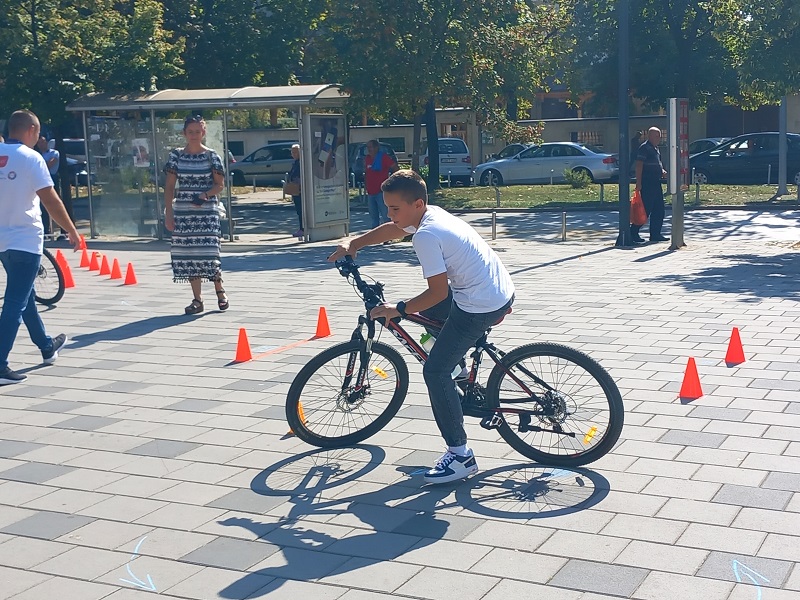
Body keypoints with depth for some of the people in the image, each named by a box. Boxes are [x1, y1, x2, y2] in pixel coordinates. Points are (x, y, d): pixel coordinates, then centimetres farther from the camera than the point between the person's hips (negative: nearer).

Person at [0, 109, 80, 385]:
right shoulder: (30, 158, -12)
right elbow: (50, 200, -15)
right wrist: (71, 230, -6)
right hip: (24, 239, -7)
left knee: (25, 294, 21)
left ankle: (47, 347, 37)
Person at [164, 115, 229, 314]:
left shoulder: (211, 156, 2)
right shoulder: (176, 155, 6)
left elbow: (220, 184, 1)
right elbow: (169, 186, 7)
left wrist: (205, 195, -16)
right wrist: (169, 212, 1)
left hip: (207, 210, -2)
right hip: (183, 211, 2)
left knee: (208, 251, -9)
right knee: (188, 253, 1)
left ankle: (219, 290, 15)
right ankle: (197, 300, 9)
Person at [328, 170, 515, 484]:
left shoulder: (426, 235, -21)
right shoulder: (432, 214, 8)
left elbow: (438, 292, -21)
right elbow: (391, 230, 26)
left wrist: (398, 310, -11)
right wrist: (352, 243, 21)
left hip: (481, 307, -10)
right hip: (502, 291, 10)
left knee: (435, 371, -6)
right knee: (427, 308, 29)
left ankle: (460, 455, -2)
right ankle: (456, 371, 36)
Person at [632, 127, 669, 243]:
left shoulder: (655, 148, 19)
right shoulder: (644, 148, -10)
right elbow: (639, 166, -16)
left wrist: (662, 171, 10)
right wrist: (638, 183, -21)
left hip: (656, 183, 10)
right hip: (647, 184, -10)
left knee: (659, 210, 9)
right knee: (645, 209, -8)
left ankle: (655, 234, 15)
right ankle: (633, 233, -1)